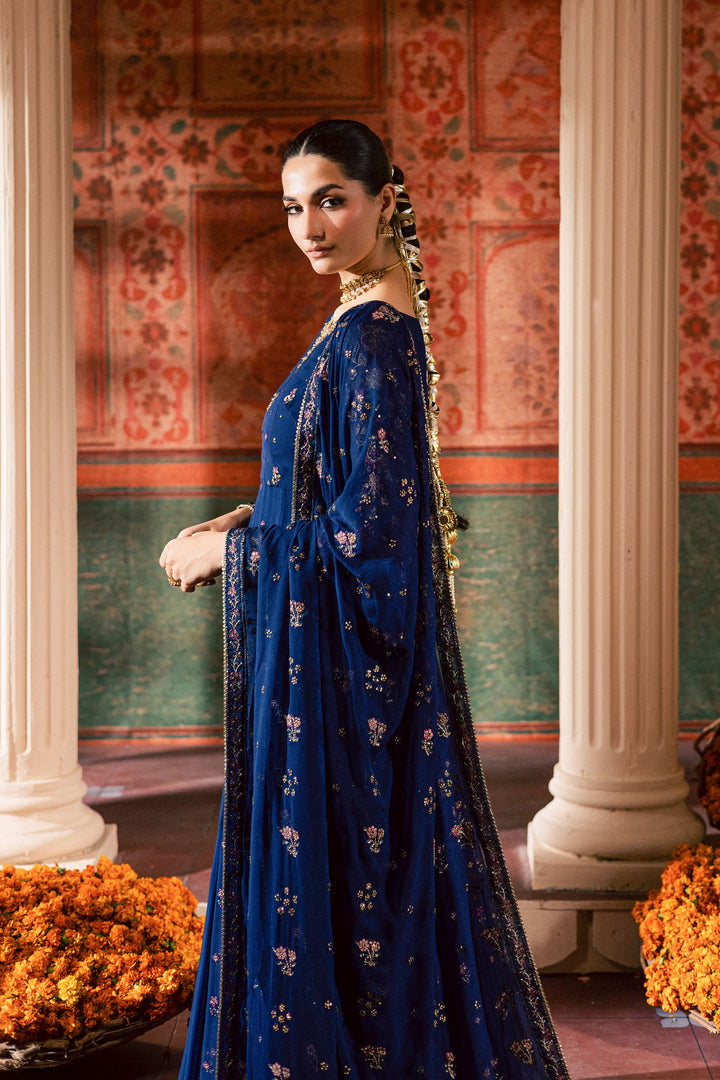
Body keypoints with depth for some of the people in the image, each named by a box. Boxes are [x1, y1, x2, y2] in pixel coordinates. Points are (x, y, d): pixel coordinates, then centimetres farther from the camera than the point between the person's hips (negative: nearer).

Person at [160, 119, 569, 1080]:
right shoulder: (373, 321, 11)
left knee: (333, 891, 1)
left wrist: (227, 550, -11)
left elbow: (367, 527, -22)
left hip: (340, 664, -10)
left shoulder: (371, 335, -18)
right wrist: (244, 523, 7)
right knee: (383, 887, 17)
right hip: (334, 650, 10)